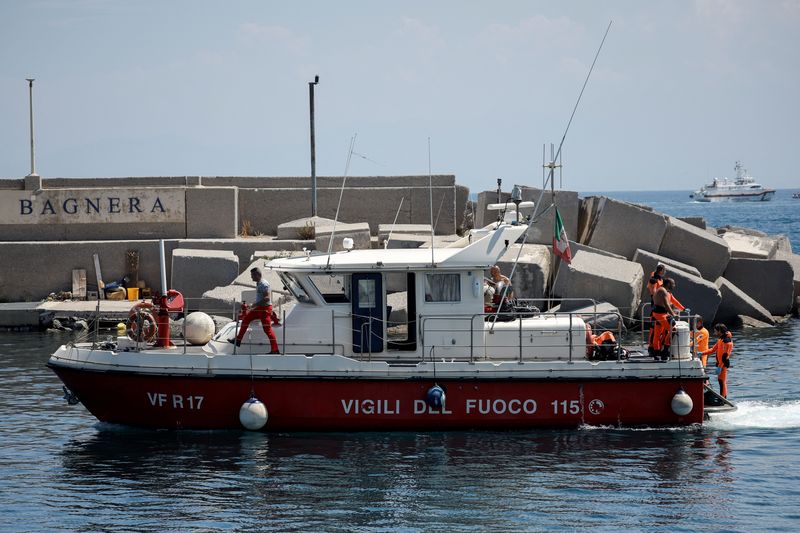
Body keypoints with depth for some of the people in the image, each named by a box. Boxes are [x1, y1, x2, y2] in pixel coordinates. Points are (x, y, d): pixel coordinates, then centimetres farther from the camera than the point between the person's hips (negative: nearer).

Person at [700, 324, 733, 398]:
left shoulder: (726, 340, -18)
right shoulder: (721, 340, 14)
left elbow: (725, 355, -22)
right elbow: (713, 349, 20)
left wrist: (720, 367, -23)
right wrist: (702, 353, 13)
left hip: (724, 363, -10)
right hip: (721, 363, 10)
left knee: (722, 381, -8)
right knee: (721, 380, 15)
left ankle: (723, 398, -6)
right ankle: (724, 397, 21)